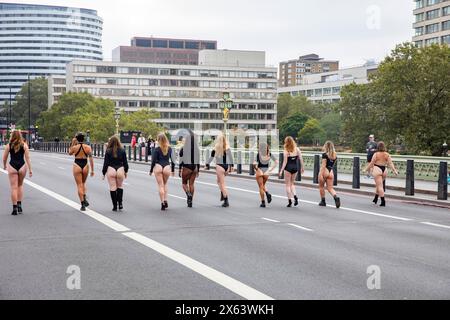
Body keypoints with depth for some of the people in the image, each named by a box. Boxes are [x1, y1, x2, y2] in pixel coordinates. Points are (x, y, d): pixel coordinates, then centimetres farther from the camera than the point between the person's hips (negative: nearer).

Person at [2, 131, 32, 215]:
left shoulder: (8, 146, -1)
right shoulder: (24, 145, 0)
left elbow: (4, 158, 5)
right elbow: (27, 158, -4)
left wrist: (4, 166, 24)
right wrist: (30, 169, -2)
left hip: (12, 166, -1)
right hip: (22, 166, 1)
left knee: (14, 188, 1)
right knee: (20, 185, 21)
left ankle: (15, 208, -1)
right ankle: (19, 204, 16)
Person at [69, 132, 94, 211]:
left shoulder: (74, 147, -7)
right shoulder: (88, 147, -4)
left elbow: (70, 153, 15)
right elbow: (91, 159, -6)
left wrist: (72, 144, 11)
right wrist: (92, 170, -1)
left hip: (77, 166, -2)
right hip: (85, 166, 2)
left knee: (79, 185, 3)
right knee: (83, 183, 25)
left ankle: (83, 204, -2)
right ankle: (84, 198, 5)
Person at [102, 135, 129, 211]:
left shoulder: (108, 151, -5)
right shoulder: (122, 150, 0)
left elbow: (106, 163, -3)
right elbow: (125, 162, 4)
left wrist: (104, 173, 5)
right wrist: (126, 171, 17)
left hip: (111, 170, -2)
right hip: (120, 169, 2)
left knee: (113, 188, 4)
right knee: (120, 186, 16)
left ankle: (115, 206, 6)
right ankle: (120, 203, 3)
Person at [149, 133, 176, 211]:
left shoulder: (156, 149, -5)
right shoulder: (169, 149, 5)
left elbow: (153, 161, -5)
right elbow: (172, 160, 8)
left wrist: (151, 170, 6)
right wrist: (173, 170, 18)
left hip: (158, 167, -3)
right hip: (167, 167, 3)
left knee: (161, 185, 3)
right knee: (165, 184, 21)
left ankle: (162, 203, -3)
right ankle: (165, 200, 9)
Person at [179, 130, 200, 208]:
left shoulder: (183, 149, -9)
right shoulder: (197, 149, 1)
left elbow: (181, 160, -9)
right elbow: (198, 161, 5)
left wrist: (180, 170, -2)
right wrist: (198, 170, 12)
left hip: (186, 168, -3)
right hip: (194, 167, 3)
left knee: (184, 183, 14)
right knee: (191, 184, 10)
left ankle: (188, 194, -14)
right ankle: (190, 201, 9)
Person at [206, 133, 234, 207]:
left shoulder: (216, 148, -7)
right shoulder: (227, 148, 1)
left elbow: (211, 157, -5)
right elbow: (230, 157, -2)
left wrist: (207, 164, 5)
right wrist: (231, 166, 1)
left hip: (219, 166, -4)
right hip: (226, 166, 4)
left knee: (222, 183, 1)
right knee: (219, 181, 27)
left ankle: (226, 201, -5)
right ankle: (222, 194, 14)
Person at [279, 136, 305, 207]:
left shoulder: (286, 151, -11)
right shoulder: (297, 149, 0)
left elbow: (285, 162, -12)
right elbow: (301, 159, 0)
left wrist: (281, 171, -7)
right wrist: (302, 168, 10)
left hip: (288, 168, -4)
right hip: (295, 168, 4)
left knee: (288, 185, 7)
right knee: (292, 183, 21)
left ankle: (289, 201, 5)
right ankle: (295, 196, -1)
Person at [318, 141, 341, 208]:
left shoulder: (325, 154, -11)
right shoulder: (335, 155, 8)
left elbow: (323, 165, -17)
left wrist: (321, 175, -19)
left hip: (325, 171, -5)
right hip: (331, 172, 5)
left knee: (321, 186, 14)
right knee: (330, 188, 4)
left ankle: (323, 201, 19)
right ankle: (336, 197, -23)